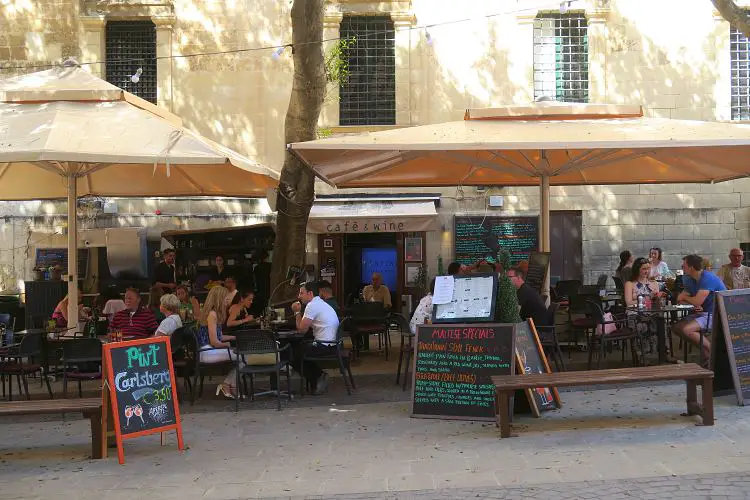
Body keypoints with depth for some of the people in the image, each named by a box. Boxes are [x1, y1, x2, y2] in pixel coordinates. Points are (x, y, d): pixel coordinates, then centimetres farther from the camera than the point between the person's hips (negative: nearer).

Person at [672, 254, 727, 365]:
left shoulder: (707, 278, -19)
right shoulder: (691, 281, 11)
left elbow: (697, 301, -25)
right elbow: (680, 299, 10)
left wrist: (685, 297, -3)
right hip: (704, 313, 10)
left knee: (686, 329, -25)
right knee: (676, 327, 5)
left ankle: (711, 351, -7)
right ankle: (704, 346, 5)